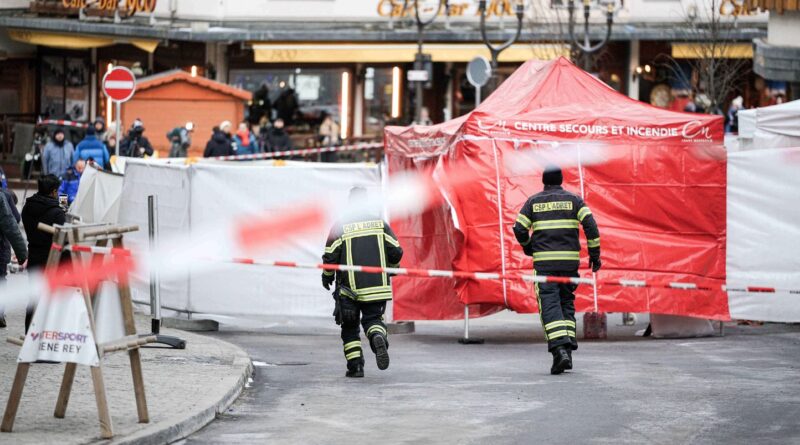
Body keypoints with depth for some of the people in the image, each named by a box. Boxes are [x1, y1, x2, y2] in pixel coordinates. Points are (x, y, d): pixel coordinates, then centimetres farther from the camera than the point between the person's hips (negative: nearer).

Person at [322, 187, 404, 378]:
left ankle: (355, 365, 6)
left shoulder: (339, 228, -5)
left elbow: (330, 257, -6)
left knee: (350, 326, 13)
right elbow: (396, 252, 1)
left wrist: (327, 276, 14)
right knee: (373, 318, 12)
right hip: (376, 287, 1)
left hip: (349, 288, -1)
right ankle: (378, 337, -22)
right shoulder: (380, 224, 1)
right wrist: (391, 268, 22)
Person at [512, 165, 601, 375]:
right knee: (567, 303, 14)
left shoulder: (533, 201, 7)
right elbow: (590, 224, -5)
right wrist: (595, 253, 2)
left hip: (544, 261, -2)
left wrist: (527, 246, 25)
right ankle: (568, 350, 6)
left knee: (550, 305, -6)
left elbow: (519, 229, 5)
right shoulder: (573, 199, 6)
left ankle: (560, 350, -25)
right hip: (569, 260, 2)